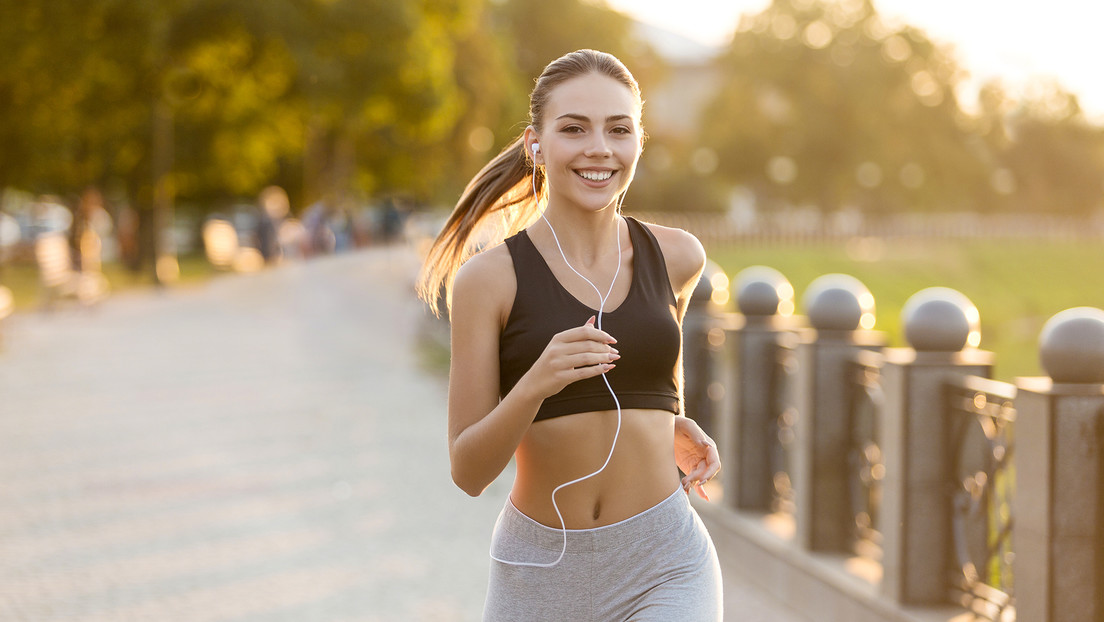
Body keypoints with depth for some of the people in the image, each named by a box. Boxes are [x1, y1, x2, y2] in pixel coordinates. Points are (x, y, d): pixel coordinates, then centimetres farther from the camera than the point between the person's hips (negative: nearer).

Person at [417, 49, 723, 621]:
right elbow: (469, 472, -9)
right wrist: (536, 384, -25)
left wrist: (676, 424, 9)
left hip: (662, 571, 1)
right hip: (540, 572, 0)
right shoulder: (488, 277, -7)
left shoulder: (677, 257, 2)